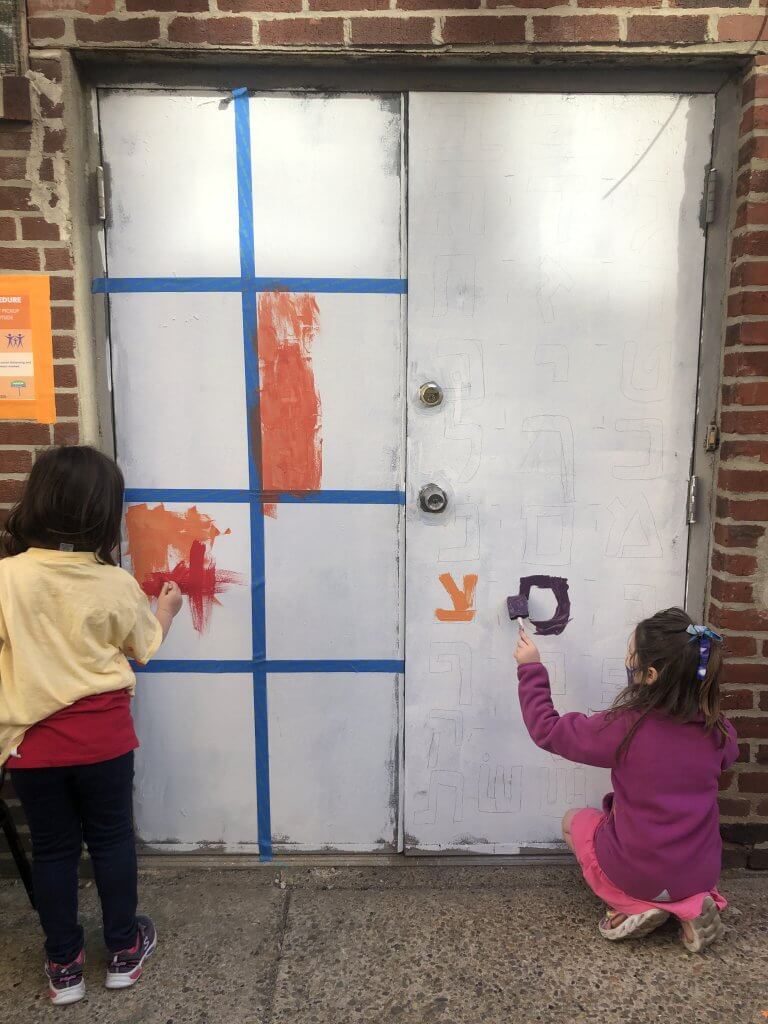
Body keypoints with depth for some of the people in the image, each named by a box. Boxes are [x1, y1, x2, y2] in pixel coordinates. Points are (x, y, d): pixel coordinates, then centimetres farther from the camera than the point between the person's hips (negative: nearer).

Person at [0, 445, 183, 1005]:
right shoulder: (117, 584, -12)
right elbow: (145, 646, 5)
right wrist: (166, 608, 23)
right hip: (103, 736, 0)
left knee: (52, 850, 17)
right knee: (112, 841, 17)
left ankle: (64, 965, 32)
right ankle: (125, 950, 33)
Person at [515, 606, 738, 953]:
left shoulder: (625, 726, -25)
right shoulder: (719, 730, -11)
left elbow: (547, 730, -13)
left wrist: (531, 669, -3)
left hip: (638, 875, -4)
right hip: (703, 873, 4)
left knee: (574, 821, 24)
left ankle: (635, 907, 5)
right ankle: (691, 905, 11)